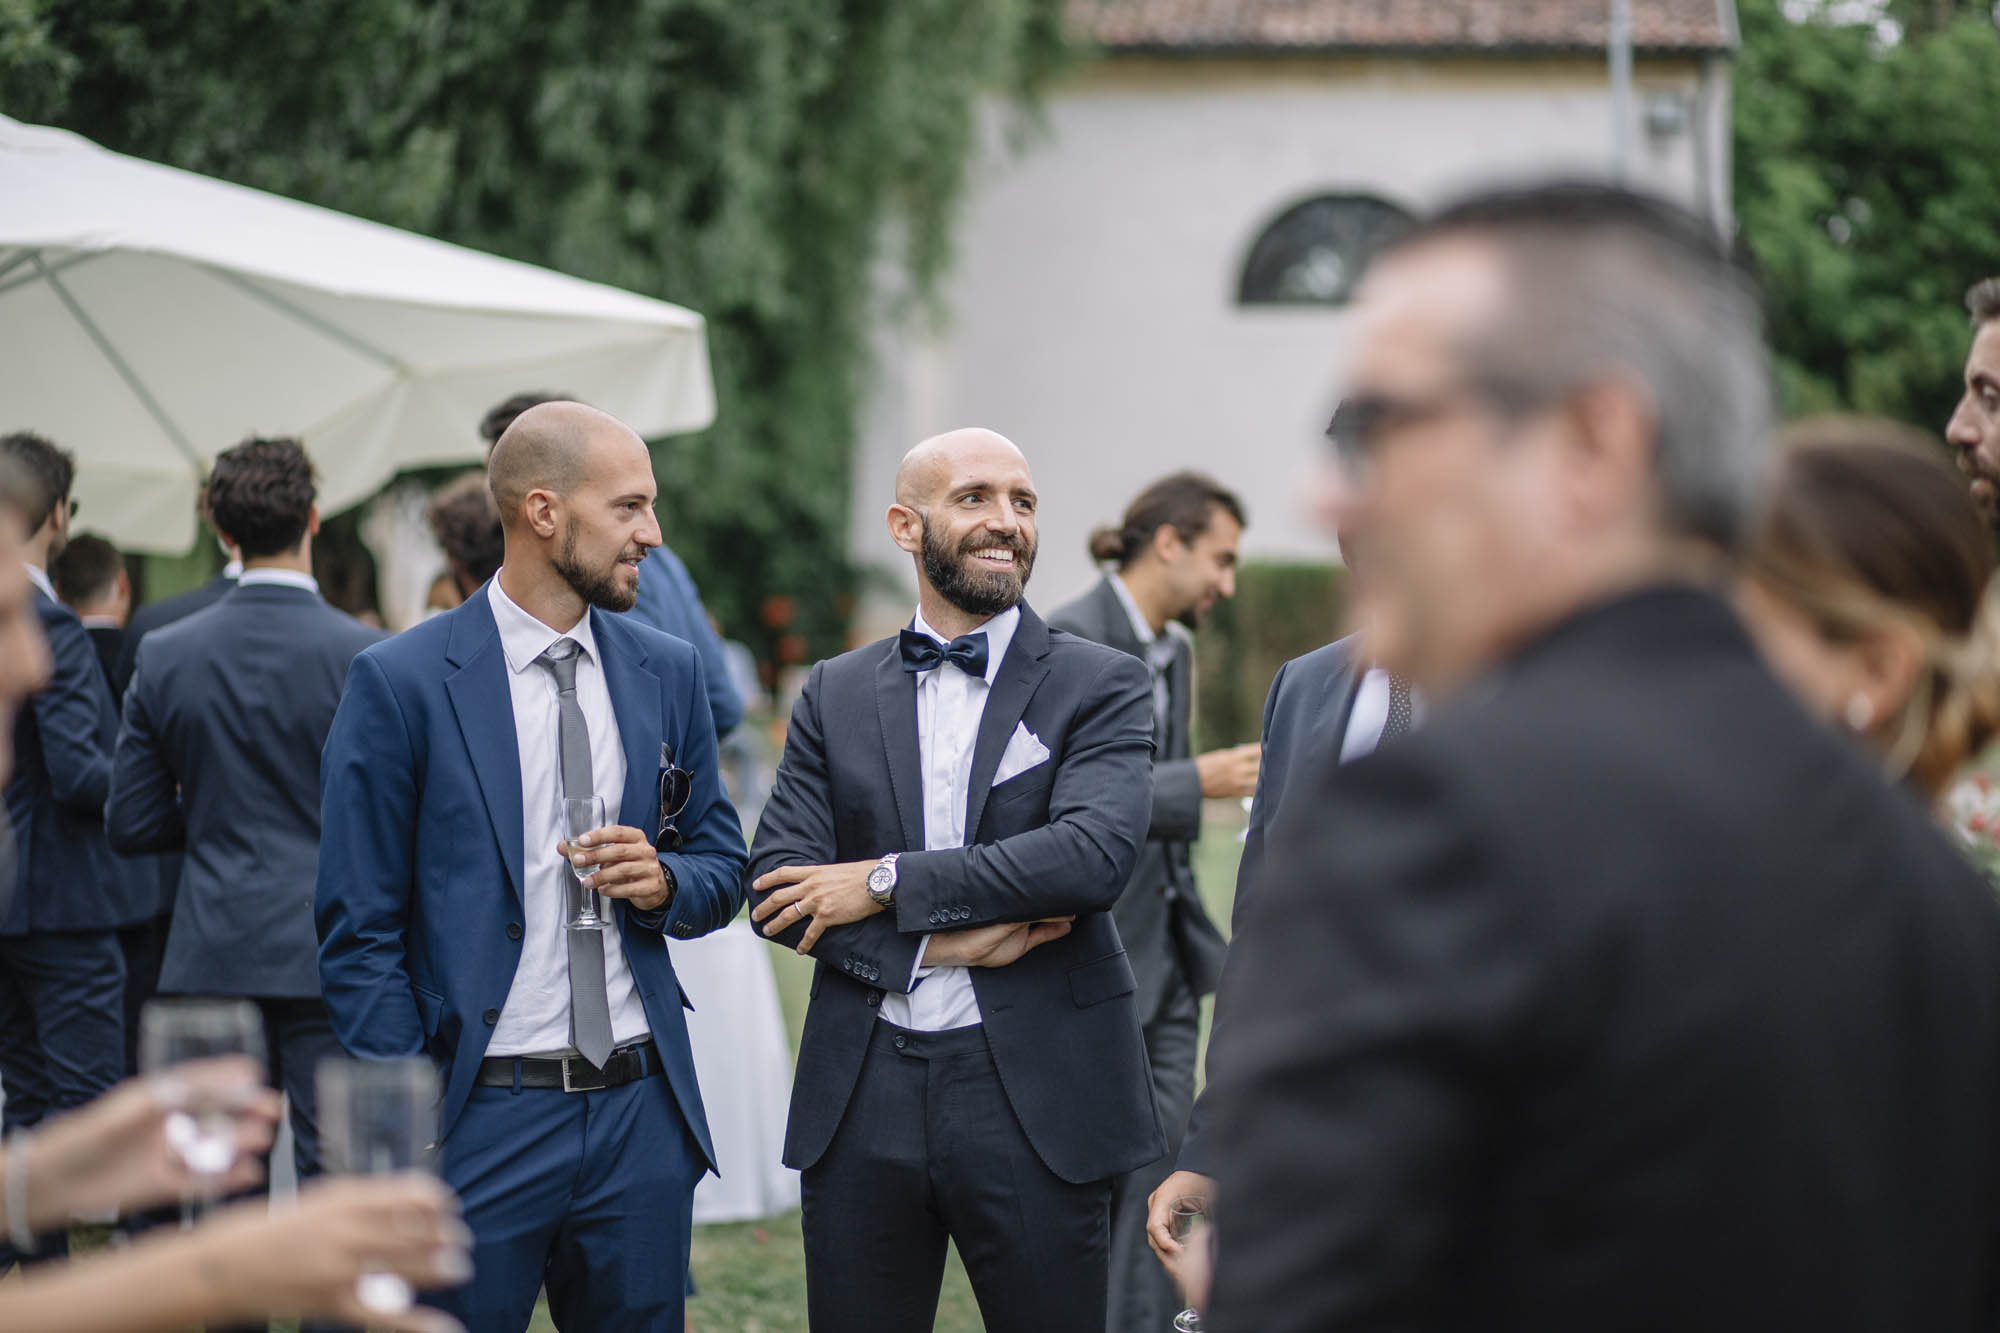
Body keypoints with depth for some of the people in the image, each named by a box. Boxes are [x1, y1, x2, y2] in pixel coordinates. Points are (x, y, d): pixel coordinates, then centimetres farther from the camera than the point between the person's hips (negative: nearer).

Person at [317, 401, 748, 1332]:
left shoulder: (667, 671, 9)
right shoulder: (401, 683, -6)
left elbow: (723, 868, 18)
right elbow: (360, 933, -6)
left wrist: (664, 883, -6)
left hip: (641, 1112, 5)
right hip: (481, 1116, -4)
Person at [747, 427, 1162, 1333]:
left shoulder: (1101, 685, 1)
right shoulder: (836, 695, 10)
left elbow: (1097, 851, -15)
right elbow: (774, 883, 1)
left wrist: (888, 884, -14)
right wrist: (950, 943, -11)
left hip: (1035, 1096, -2)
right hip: (861, 1097, 3)